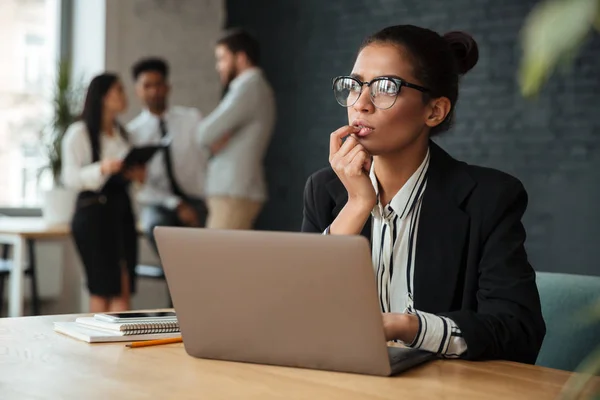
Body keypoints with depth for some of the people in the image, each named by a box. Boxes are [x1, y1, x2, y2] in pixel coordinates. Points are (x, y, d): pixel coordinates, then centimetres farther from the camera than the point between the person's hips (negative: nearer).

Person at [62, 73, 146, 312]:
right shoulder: (79, 133, -4)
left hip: (122, 209, 7)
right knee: (102, 289, -5)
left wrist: (136, 174, 5)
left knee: (124, 290, 0)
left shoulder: (122, 133, 17)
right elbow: (70, 178, -11)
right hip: (94, 211, -6)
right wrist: (102, 169, -25)